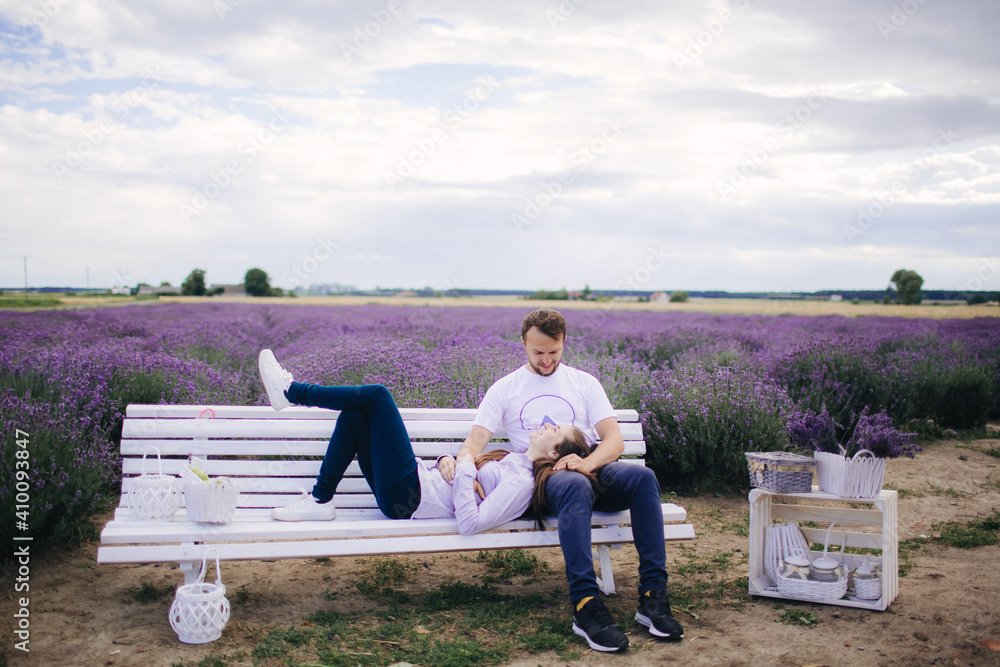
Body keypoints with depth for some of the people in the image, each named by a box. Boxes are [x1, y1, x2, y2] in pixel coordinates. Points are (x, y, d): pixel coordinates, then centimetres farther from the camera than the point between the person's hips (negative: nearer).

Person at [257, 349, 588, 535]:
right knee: (353, 413, 5)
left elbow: (470, 523, -26)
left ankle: (291, 391, 2)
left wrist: (465, 469, -17)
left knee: (377, 394, -11)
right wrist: (448, 460, -1)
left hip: (406, 498, -9)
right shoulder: (513, 460, 14)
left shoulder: (521, 482, -14)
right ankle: (320, 500, 6)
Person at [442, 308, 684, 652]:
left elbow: (614, 438, 7)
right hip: (544, 478, -2)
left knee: (642, 476, -32)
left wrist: (589, 462, -17)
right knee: (575, 486, -41)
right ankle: (586, 606, -44)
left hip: (592, 468, 3)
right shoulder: (504, 389, 15)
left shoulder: (584, 382, 18)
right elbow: (476, 440, 5)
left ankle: (653, 596, -31)